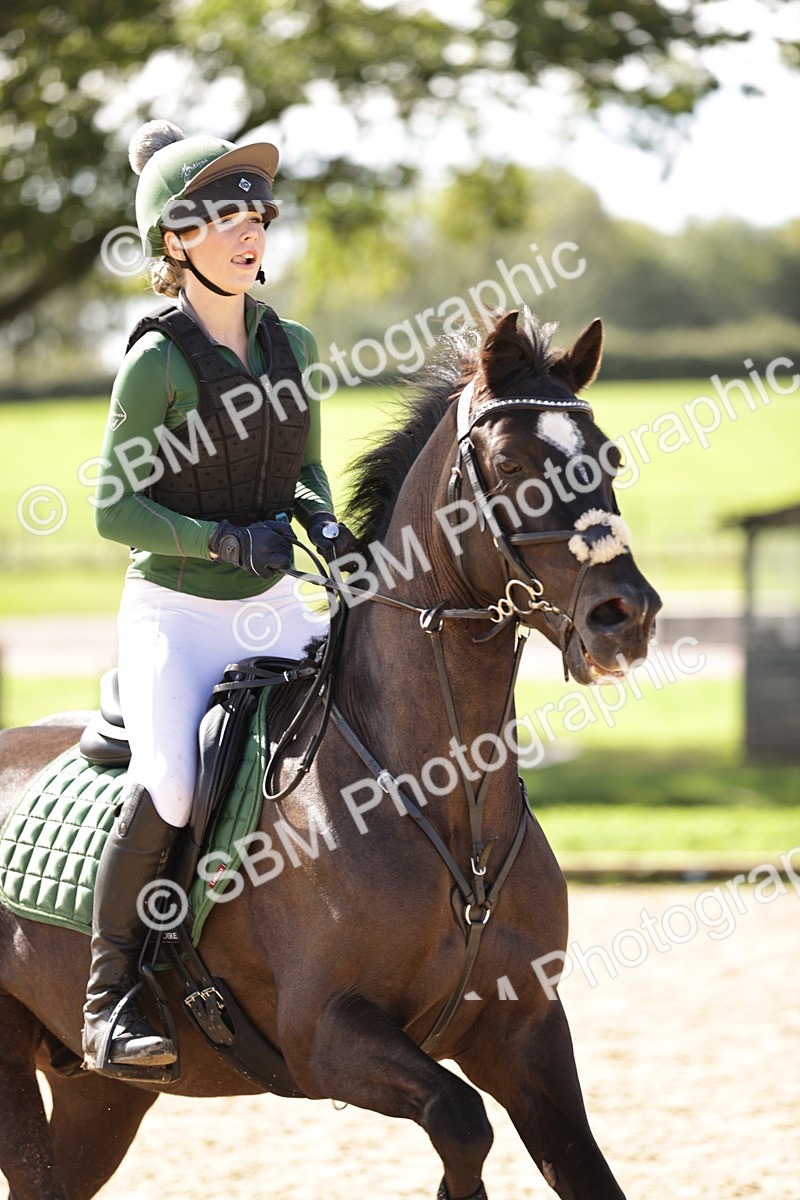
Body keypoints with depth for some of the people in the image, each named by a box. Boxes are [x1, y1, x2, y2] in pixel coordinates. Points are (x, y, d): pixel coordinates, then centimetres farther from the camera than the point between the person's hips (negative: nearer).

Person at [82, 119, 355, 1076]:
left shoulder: (291, 346, 5)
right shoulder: (157, 362, -12)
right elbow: (116, 509, -12)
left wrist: (324, 524, -3)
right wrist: (225, 541, -23)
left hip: (272, 607, 6)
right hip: (173, 612, -6)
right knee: (168, 785, -26)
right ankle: (107, 996, -11)